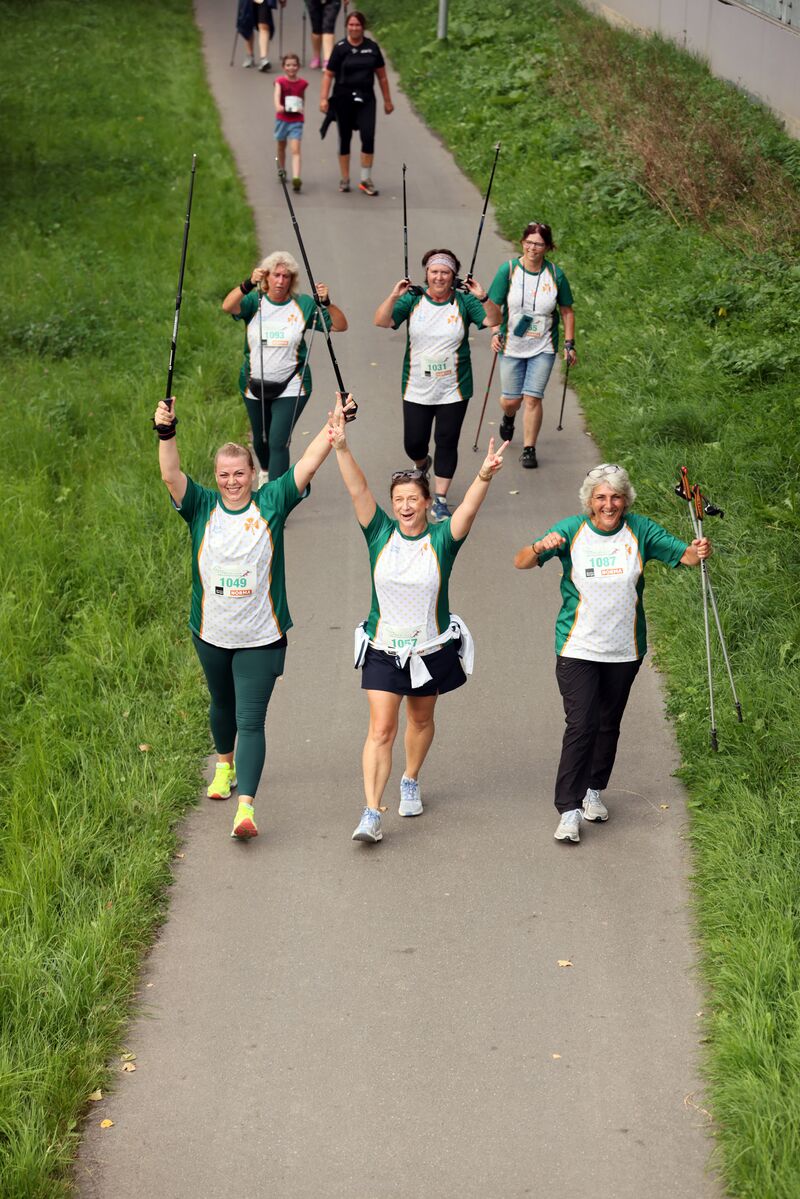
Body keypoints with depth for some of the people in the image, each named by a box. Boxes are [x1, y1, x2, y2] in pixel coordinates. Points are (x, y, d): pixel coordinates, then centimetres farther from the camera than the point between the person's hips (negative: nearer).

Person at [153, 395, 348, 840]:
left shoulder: (271, 503, -6)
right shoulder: (202, 507, -4)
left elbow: (306, 467, -14)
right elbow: (171, 475, -19)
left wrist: (335, 430, -26)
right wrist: (166, 432, -35)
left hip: (261, 637, -3)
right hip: (212, 634, 3)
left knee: (251, 720, -9)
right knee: (223, 705, 25)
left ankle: (246, 805, -16)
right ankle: (225, 765, 52)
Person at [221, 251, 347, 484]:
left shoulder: (303, 305, -5)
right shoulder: (254, 301, -7)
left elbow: (340, 326, -6)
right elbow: (228, 306, -28)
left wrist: (327, 303, -25)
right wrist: (248, 284, -43)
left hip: (290, 387, -2)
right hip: (255, 386, 2)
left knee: (278, 442, -13)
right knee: (260, 439, 22)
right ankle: (266, 472, 52)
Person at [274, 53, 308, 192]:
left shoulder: (302, 83, -2)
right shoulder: (280, 81, -7)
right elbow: (277, 95, -26)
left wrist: (301, 109, 8)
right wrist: (278, 106, -43)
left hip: (296, 120, -1)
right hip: (282, 119, 1)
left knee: (295, 150, -12)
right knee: (281, 147, 20)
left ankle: (296, 178, -24)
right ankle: (281, 169, 44)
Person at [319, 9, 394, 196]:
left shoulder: (372, 47, 3)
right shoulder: (340, 48, -3)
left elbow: (382, 75, 10)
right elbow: (328, 75, -4)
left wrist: (387, 100, 12)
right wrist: (323, 98, -13)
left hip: (365, 98, 1)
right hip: (344, 98, -1)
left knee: (368, 136, -11)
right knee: (344, 139, 7)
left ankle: (366, 180, 0)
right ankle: (344, 180, 19)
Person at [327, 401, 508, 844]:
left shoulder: (441, 539, -9)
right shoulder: (380, 534, -7)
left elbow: (468, 509, -25)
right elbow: (357, 489, -17)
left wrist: (484, 477, -44)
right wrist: (340, 447, -30)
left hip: (431, 650, 1)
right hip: (383, 650, -1)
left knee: (421, 720, 20)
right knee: (381, 729, -8)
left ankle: (410, 781, 46)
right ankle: (371, 813, -12)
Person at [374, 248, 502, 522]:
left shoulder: (463, 301, -3)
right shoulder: (413, 299, -2)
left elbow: (495, 321, -12)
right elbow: (381, 322, -11)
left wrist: (483, 298, -29)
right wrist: (393, 297, -27)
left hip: (453, 389, -1)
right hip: (417, 389, 1)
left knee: (447, 443, 0)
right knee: (414, 443, 7)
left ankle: (440, 500, 10)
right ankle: (422, 465, 43)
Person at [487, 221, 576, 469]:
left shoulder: (556, 275, -6)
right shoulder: (508, 270, -8)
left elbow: (567, 311, 5)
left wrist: (569, 344, 2)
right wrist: (495, 333, -21)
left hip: (543, 348, 0)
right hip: (512, 346, 0)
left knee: (533, 398, -8)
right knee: (511, 399, 7)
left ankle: (529, 449, 6)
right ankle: (508, 417, 45)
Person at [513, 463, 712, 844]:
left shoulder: (640, 530, -4)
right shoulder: (571, 531, -9)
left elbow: (683, 555, -4)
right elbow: (521, 562, -14)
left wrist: (697, 552, -28)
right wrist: (540, 548, -37)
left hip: (624, 650, 3)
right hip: (578, 649, -3)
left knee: (609, 723, 16)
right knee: (581, 724, -12)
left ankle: (593, 790, 36)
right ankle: (568, 810, -7)